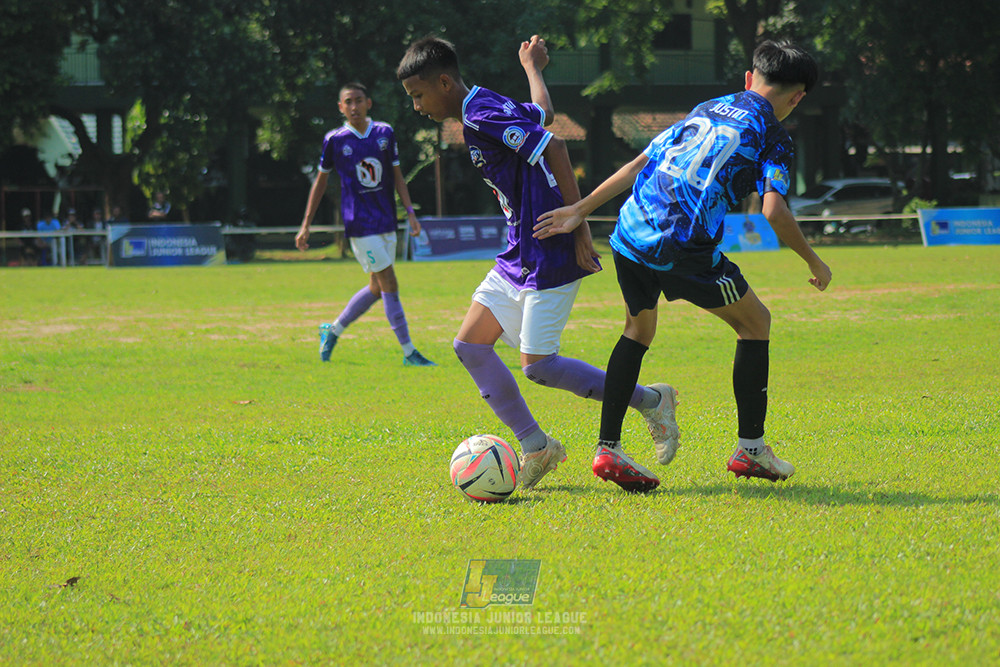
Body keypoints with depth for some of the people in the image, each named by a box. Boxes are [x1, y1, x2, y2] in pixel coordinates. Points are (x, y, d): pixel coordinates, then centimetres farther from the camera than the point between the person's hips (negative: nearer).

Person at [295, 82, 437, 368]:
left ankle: (333, 330, 28)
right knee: (389, 284, -10)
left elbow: (397, 176, 12)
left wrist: (410, 212, 2)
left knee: (377, 288, 10)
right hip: (359, 223, -5)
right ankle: (408, 352, -6)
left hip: (386, 222, 5)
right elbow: (321, 181, 7)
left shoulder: (385, 133, 6)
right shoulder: (335, 139, -2)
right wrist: (306, 225, 7)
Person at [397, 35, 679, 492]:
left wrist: (578, 225, -24)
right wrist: (532, 68, 50)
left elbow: (554, 148, -24)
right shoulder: (487, 109, 12)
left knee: (537, 365, -11)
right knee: (470, 344, 4)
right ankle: (535, 446, 10)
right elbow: (542, 114, 30)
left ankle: (650, 401, 5)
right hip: (519, 255, 10)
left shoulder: (483, 117, -18)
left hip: (551, 257, -10)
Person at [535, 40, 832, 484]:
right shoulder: (772, 136, 6)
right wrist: (813, 263, 5)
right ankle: (751, 449, 16)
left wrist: (580, 210, 21)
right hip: (685, 248, -6)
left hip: (629, 234, 6)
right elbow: (773, 211, -9)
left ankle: (607, 448, 20)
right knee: (755, 323, 15)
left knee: (637, 330, 27)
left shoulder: (703, 111, 24)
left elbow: (637, 166, 21)